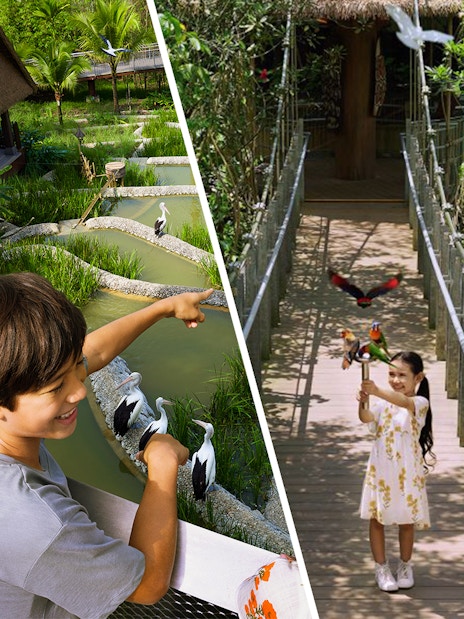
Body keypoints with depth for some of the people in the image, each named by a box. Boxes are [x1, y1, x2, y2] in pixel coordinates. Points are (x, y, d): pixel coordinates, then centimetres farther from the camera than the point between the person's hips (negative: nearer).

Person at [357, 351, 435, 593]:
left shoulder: (420, 403, -12)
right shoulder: (382, 402, -3)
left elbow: (404, 402, -35)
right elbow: (366, 418, -21)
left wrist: (377, 391, -52)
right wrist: (363, 403, -44)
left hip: (407, 471, -2)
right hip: (380, 470, 2)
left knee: (406, 519, 12)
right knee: (376, 518, 9)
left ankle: (405, 565, 33)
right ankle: (381, 567, 26)